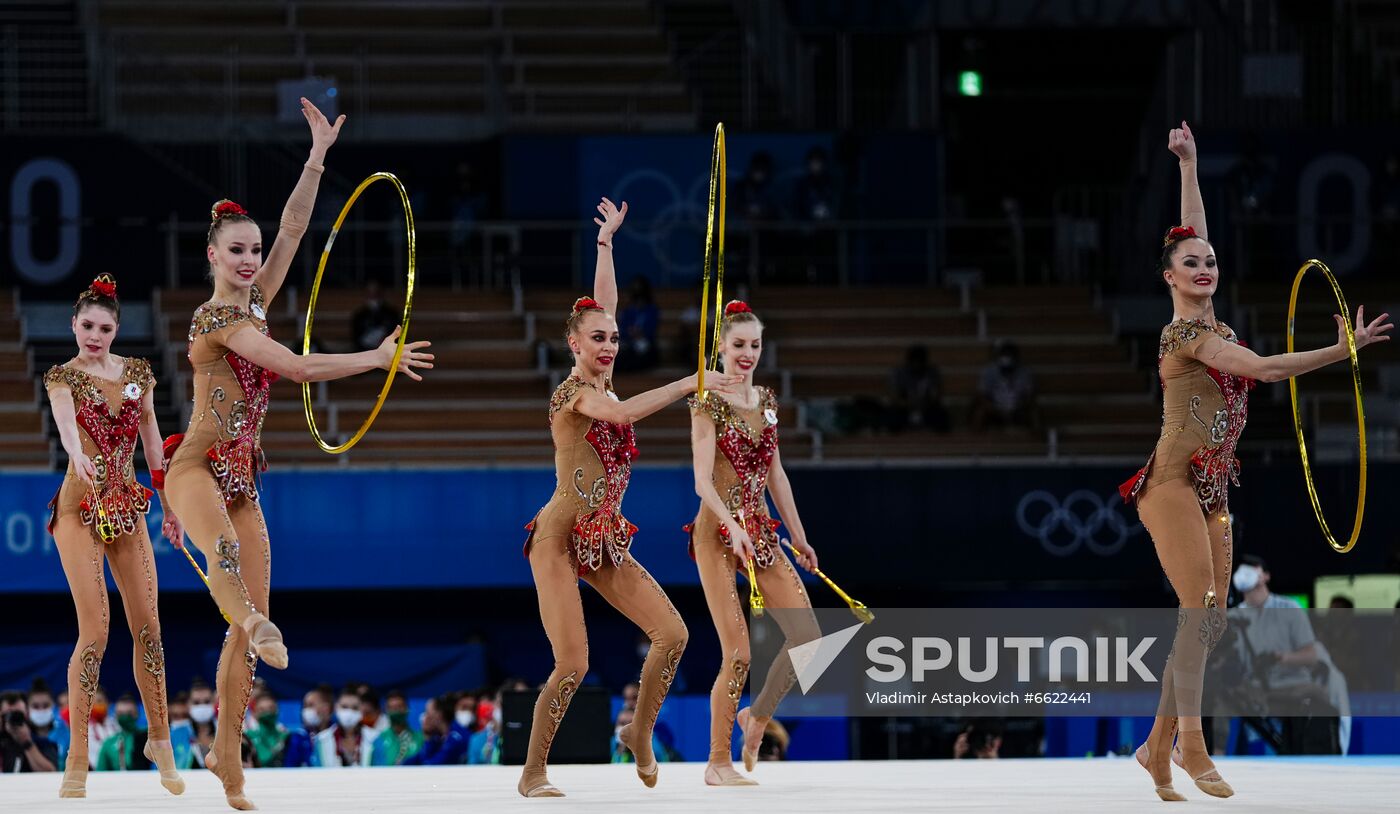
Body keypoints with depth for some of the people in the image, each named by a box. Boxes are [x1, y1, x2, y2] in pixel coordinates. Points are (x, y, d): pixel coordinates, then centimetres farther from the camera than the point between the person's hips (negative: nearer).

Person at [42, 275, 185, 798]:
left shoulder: (137, 372, 9)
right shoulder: (63, 377, -4)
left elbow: (152, 441, 15)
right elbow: (65, 421, -26)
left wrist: (170, 506, 14)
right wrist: (77, 456, -47)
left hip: (128, 508, 4)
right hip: (81, 509, -4)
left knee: (148, 626, 3)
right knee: (94, 631, -11)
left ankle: (160, 741, 18)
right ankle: (77, 760, -8)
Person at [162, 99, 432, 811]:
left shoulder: (254, 305, 12)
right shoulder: (216, 317, -10)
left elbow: (293, 230, 8)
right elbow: (299, 368, -16)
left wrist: (318, 156, 4)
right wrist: (380, 358, -10)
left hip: (242, 480, 8)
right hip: (197, 468, -8)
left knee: (250, 626, 2)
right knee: (225, 553, -41)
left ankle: (226, 754, 7)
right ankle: (254, 624, -69)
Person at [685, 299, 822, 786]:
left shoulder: (765, 400, 12)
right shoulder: (709, 403, -9)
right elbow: (703, 481, -17)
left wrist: (799, 535, 19)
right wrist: (733, 525, -32)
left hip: (761, 529, 7)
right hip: (719, 532, -7)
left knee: (806, 637, -1)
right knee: (738, 654, -10)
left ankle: (757, 717, 23)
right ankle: (718, 764, 2)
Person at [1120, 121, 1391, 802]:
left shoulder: (1209, 326, 12)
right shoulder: (1186, 334, -10)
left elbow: (1190, 232, 22)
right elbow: (1266, 369, -18)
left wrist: (1188, 165, 27)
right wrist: (1344, 349, -18)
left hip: (1211, 487, 8)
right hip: (1174, 482, -8)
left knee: (1209, 620, 2)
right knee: (1200, 608, -16)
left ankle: (1157, 746, 6)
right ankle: (1190, 743, -16)